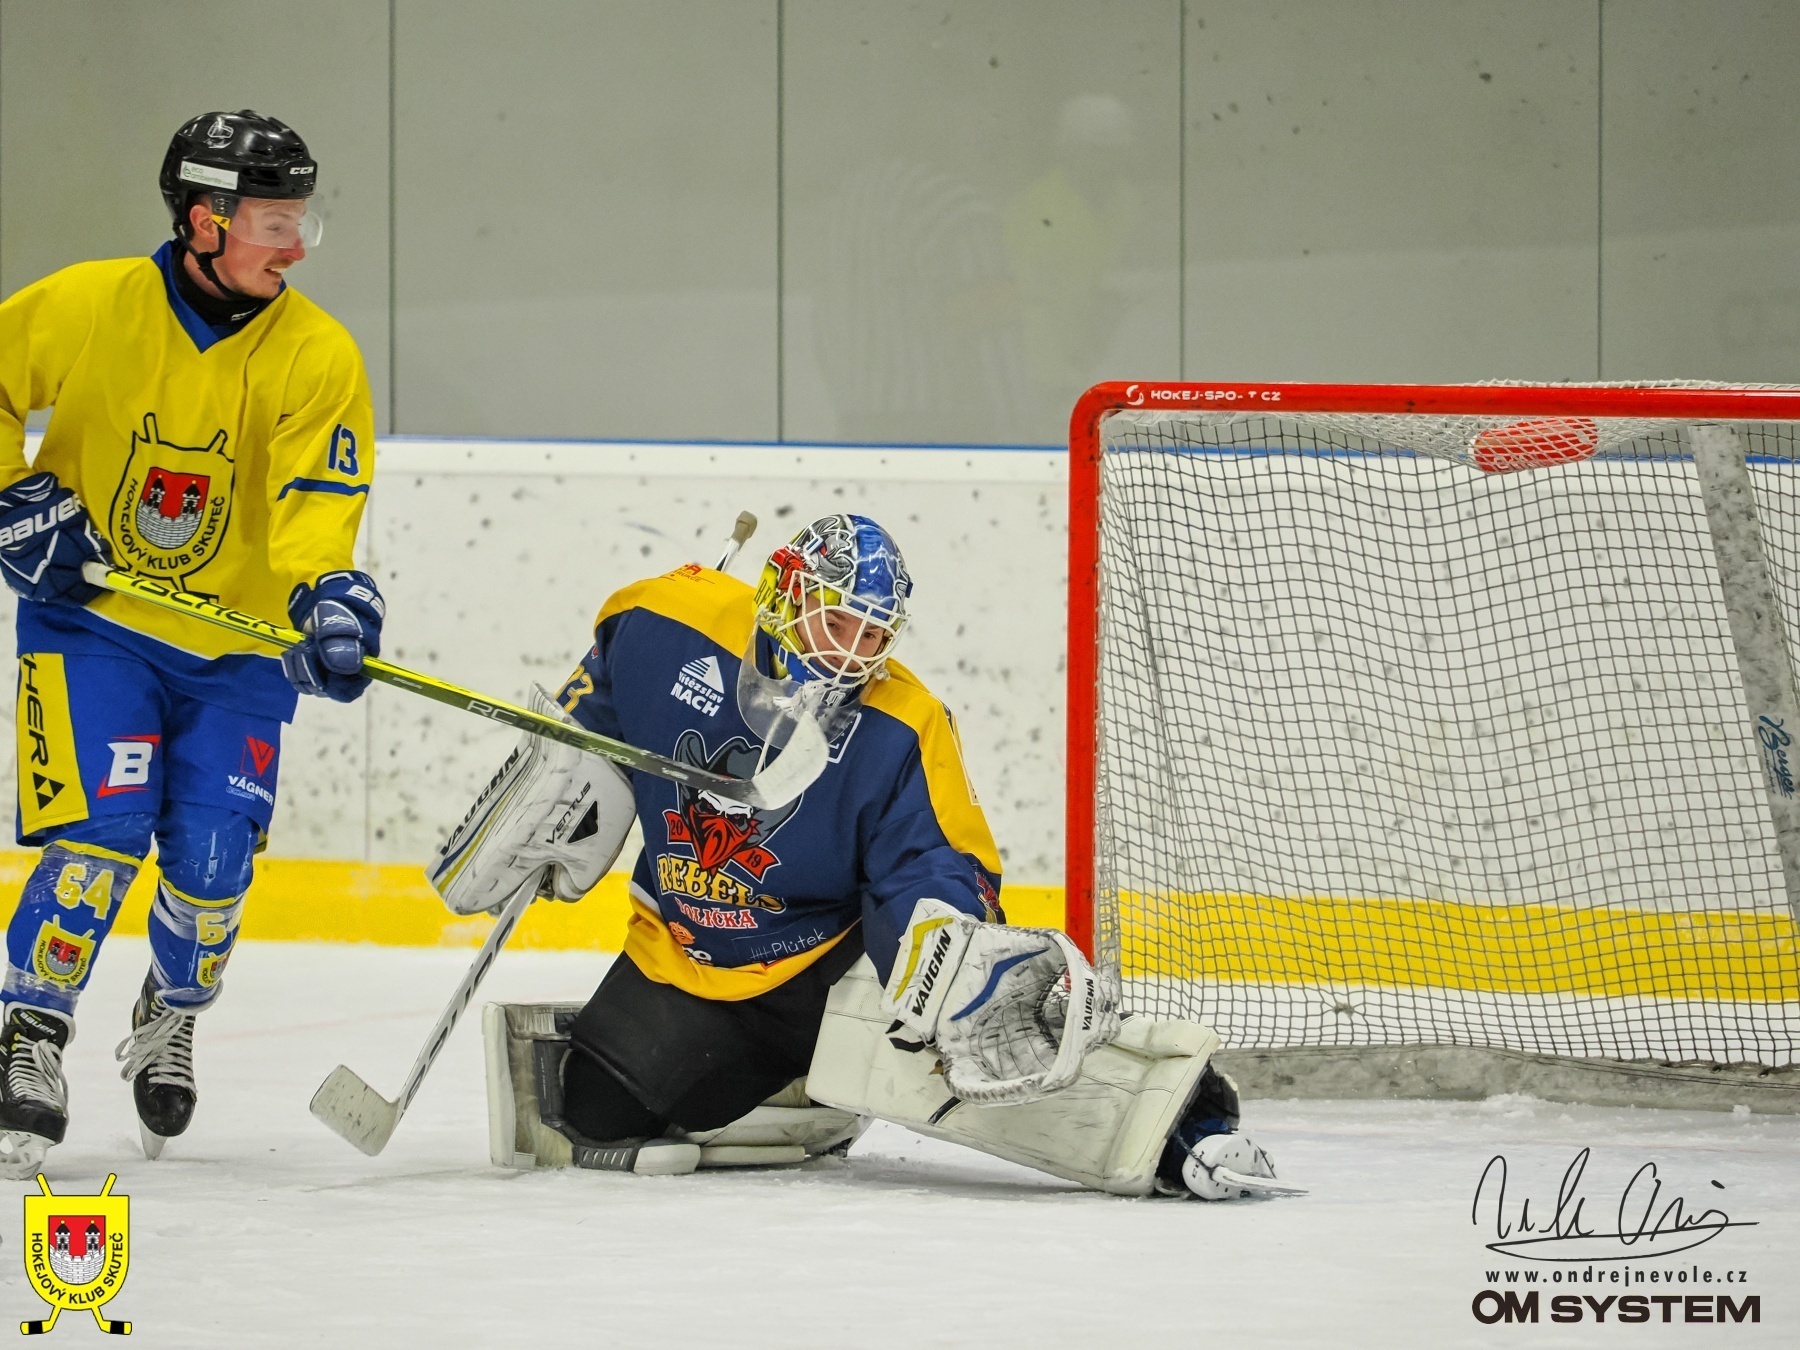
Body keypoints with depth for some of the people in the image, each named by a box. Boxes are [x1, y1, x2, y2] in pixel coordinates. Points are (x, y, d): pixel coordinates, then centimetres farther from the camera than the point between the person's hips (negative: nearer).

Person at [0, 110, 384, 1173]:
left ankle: (172, 1019, 28)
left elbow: (318, 500, -18)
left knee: (211, 859, -3)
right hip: (92, 618, -2)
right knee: (103, 831, -18)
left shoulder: (318, 356, -10)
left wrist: (327, 595, -37)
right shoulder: (86, 308, -12)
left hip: (239, 649, 2)